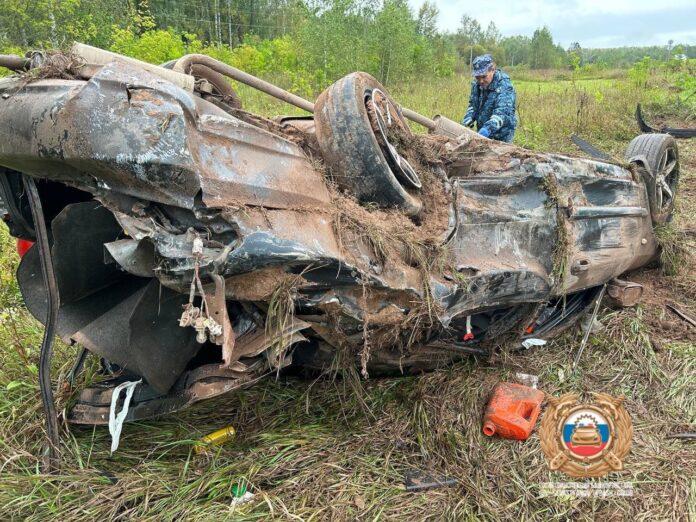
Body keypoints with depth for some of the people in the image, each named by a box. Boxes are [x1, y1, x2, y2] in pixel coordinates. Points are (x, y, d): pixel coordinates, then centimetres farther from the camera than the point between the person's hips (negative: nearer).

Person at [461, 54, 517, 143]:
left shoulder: (504, 86, -21)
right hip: (482, 132, 7)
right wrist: (467, 120, -6)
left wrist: (488, 128, -48)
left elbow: (501, 112, -32)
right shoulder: (476, 84, 1)